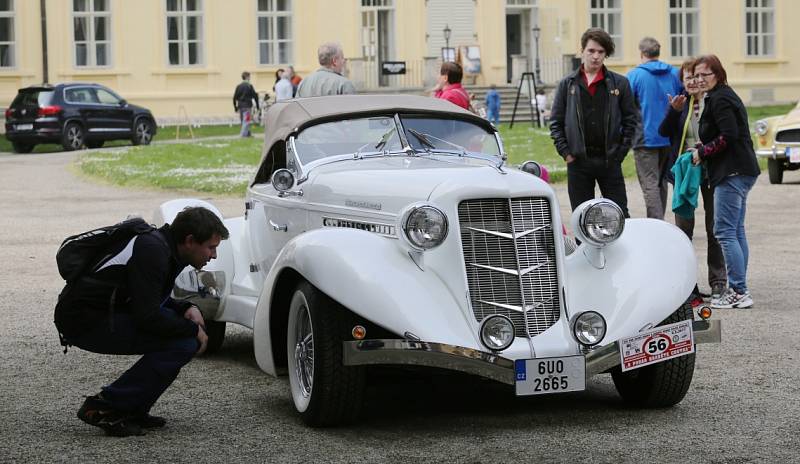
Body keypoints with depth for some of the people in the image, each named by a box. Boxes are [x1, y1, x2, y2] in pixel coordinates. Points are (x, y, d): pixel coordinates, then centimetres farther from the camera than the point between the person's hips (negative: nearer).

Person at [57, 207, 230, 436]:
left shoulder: (164, 246, 10)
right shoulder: (152, 252, -21)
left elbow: (152, 300, 25)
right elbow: (147, 317, -25)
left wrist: (187, 308, 6)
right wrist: (193, 330, -11)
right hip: (84, 321, -10)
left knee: (183, 329, 9)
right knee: (182, 343, -17)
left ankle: (132, 409, 10)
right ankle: (104, 407, -11)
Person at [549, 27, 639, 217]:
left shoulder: (620, 83, 5)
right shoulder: (567, 84, 7)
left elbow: (631, 119, 5)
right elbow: (556, 121, 7)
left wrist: (621, 151, -4)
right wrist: (565, 152, -3)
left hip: (610, 160, -1)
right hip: (578, 162, 1)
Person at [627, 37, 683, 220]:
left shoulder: (634, 75, -7)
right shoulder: (674, 73, 5)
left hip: (646, 138, -5)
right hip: (670, 139, 5)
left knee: (650, 185, -6)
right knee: (661, 183, 17)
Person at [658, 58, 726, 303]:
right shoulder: (682, 102, 6)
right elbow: (664, 131, -2)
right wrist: (674, 111, -17)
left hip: (710, 171, -3)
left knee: (714, 229, 5)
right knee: (683, 230, 3)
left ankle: (718, 283, 13)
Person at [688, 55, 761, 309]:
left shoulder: (719, 99, -12)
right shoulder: (727, 95, 19)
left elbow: (728, 136, -20)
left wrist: (702, 152, -9)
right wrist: (702, 147, 9)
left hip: (731, 173, -11)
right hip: (741, 171, 11)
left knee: (725, 232, -10)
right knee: (736, 231, 13)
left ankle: (738, 291, -11)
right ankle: (739, 291, 16)